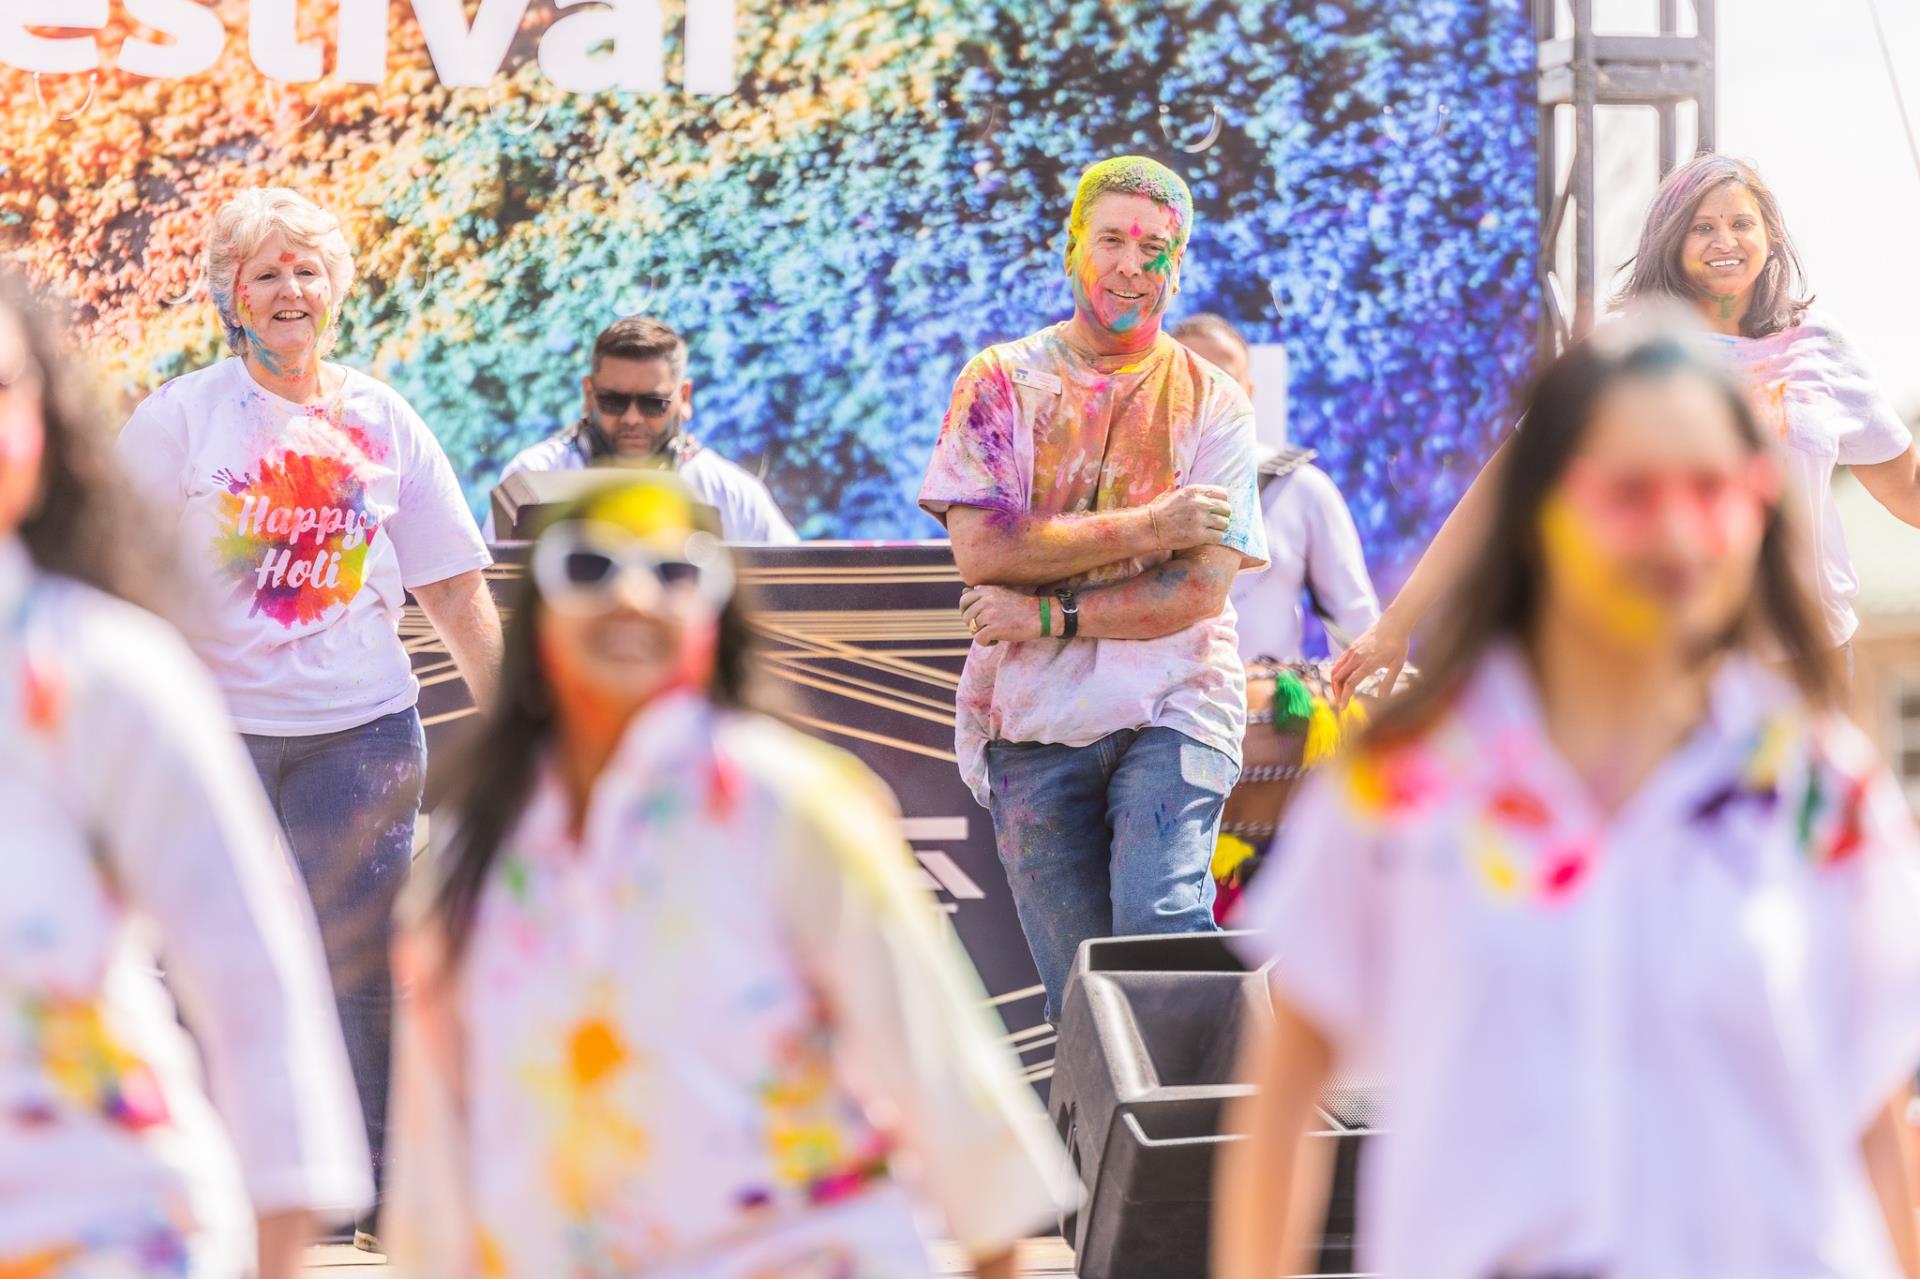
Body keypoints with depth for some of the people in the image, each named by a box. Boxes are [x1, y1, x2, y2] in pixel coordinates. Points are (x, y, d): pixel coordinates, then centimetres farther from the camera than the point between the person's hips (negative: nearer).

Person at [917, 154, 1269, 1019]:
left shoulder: (1213, 403, 5)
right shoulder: (1001, 383, 6)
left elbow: (1203, 588, -5)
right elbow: (981, 551, -7)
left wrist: (1050, 614, -11)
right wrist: (1143, 529, -10)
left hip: (1171, 710, -1)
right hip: (1033, 719, 1)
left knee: (1159, 924, -22)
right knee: (1079, 991, 0)